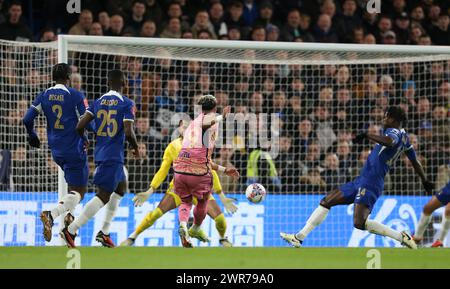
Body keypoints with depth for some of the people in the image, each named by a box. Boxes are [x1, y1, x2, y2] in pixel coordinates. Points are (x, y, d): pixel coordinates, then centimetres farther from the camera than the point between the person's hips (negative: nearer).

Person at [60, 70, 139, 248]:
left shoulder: (97, 102, 7)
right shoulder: (127, 104, -8)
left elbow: (80, 126, -2)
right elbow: (128, 132, -18)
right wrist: (136, 148, 1)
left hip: (99, 153, 7)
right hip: (114, 156, -7)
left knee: (121, 187, 24)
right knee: (103, 196, -6)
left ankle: (104, 232, 19)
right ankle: (70, 230, -16)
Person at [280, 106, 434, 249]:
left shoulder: (394, 131, -13)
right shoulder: (404, 137, 14)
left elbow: (390, 142, -39)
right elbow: (415, 162, 23)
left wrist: (367, 135, -31)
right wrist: (425, 181, 34)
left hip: (369, 184, -11)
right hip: (361, 180, 11)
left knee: (359, 223, -24)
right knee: (326, 201, 13)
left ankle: (402, 237, -12)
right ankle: (299, 238, 17)